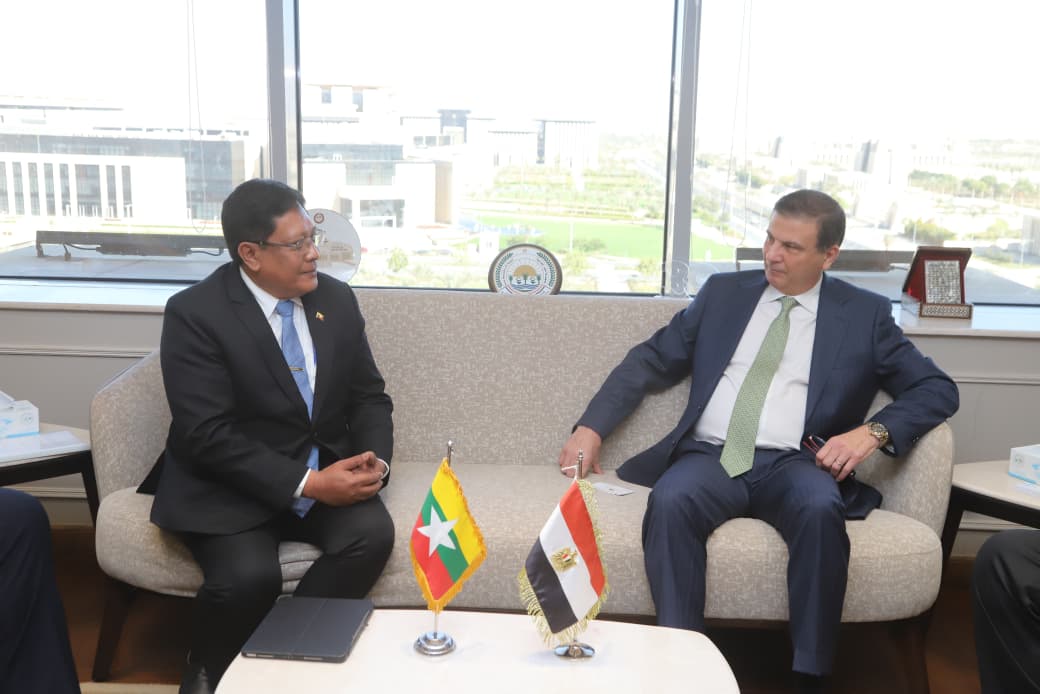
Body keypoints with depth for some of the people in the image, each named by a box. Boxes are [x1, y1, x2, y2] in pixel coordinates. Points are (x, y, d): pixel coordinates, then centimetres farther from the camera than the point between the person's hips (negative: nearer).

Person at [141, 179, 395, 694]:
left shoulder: (336, 299, 3)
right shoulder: (194, 313, -14)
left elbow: (368, 396, 9)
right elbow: (207, 434, -20)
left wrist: (375, 460, -12)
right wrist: (305, 483, -25)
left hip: (326, 471, 5)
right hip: (230, 486, -4)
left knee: (373, 533, -24)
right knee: (250, 576, -29)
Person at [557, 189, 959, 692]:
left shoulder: (865, 314, 11)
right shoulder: (723, 292, 15)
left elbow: (937, 389, 9)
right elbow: (650, 362, 14)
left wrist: (874, 432, -10)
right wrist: (591, 427, 2)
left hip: (794, 464, -1)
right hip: (710, 456, 1)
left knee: (821, 510, -35)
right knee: (669, 502, -32)